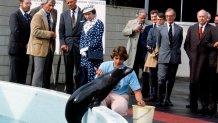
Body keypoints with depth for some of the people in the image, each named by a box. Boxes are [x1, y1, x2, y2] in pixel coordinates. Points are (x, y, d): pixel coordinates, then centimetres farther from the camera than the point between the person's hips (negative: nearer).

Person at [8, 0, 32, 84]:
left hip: (25, 50, 7)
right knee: (14, 76, -4)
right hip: (16, 49, -7)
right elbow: (15, 31, -18)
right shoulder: (14, 15, -7)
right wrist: (24, 44, -13)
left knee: (23, 76, 5)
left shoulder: (29, 17, 16)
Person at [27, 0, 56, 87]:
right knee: (39, 71, -9)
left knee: (42, 71, 11)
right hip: (39, 47, -9)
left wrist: (52, 35, 8)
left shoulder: (48, 16, 16)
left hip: (46, 47, 9)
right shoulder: (38, 15, -12)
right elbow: (35, 31, -23)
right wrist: (49, 34, -20)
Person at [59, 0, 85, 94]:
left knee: (79, 70, -1)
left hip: (80, 45, -3)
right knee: (68, 71, 6)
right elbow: (61, 31, 11)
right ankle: (69, 92, 12)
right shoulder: (64, 15, 12)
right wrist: (62, 43, -2)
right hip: (67, 45, 3)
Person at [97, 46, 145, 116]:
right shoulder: (105, 65, -6)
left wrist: (140, 100, -27)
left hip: (120, 95, -1)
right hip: (104, 93, 1)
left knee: (120, 108, -36)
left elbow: (137, 90, -5)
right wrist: (99, 76, -28)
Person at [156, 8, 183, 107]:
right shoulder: (161, 29, 6)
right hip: (163, 58, -1)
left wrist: (176, 51, 12)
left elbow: (180, 43, 14)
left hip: (175, 58, 1)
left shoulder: (179, 29, 6)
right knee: (162, 79, -9)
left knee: (171, 80, 7)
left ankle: (167, 99, 17)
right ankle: (160, 99, -1)